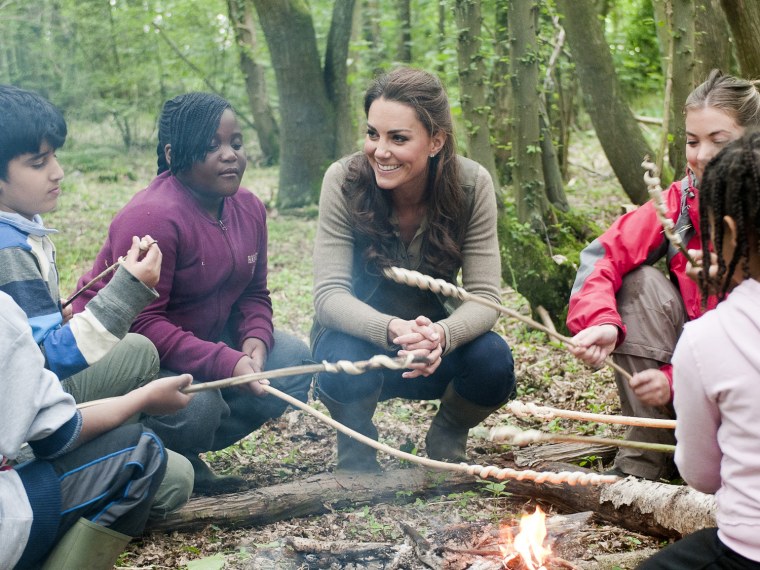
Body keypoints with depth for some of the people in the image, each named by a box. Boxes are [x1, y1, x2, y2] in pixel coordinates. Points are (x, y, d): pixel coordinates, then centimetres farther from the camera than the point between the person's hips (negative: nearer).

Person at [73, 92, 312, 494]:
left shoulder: (248, 208, 0)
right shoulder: (153, 217, -26)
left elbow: (253, 294, 7)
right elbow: (141, 324, -29)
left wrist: (255, 340, -16)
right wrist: (227, 363, -34)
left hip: (203, 339, 9)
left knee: (294, 360, -4)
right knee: (197, 404, -34)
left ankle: (185, 455, 3)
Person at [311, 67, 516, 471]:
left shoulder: (472, 185, -19)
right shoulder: (343, 181, -22)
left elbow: (484, 297, -20)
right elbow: (329, 294, -25)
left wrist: (440, 336, -43)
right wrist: (393, 330, -46)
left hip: (436, 340, 2)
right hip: (363, 335, -1)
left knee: (494, 361, -29)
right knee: (346, 363, -35)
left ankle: (445, 442, 6)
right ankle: (356, 455, 1)